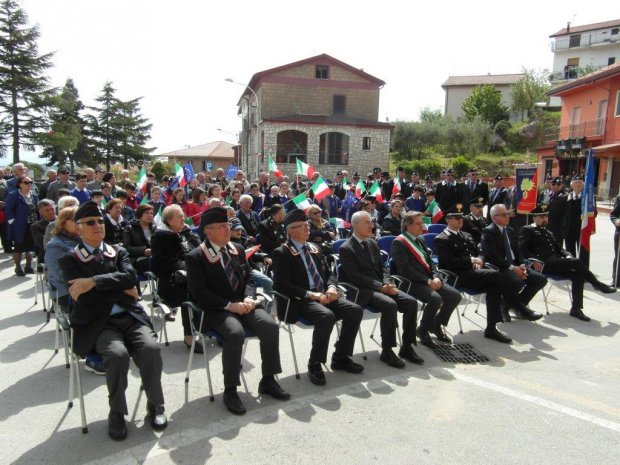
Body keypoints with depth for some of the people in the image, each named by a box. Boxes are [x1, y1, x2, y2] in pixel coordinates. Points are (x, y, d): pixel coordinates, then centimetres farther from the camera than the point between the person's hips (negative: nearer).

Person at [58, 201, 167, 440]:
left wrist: (94, 281, -17)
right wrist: (123, 292, -4)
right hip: (98, 323, -2)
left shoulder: (118, 252, 17)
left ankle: (155, 405, -1)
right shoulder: (70, 259, 9)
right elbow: (84, 296, -7)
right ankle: (116, 412, -5)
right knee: (118, 354, -31)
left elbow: (131, 277, -5)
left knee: (151, 348, -25)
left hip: (129, 316, 3)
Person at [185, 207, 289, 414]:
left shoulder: (238, 249, 13)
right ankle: (230, 391, -15)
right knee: (236, 333, -34)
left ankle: (268, 381, -2)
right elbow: (199, 293, -11)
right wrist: (229, 305, -19)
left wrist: (248, 298, -7)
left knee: (270, 325, -20)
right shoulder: (195, 257, -5)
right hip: (217, 310, -5)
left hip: (243, 303, 5)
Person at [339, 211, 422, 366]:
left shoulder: (372, 244, 16)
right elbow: (355, 277, -15)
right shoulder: (346, 249, -8)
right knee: (390, 304, -32)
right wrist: (380, 287, -19)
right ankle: (387, 351, -18)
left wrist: (387, 284, -2)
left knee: (411, 302, -14)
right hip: (363, 291, -7)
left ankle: (406, 347, -3)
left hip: (381, 286, 7)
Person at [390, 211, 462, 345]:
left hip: (430, 279, 8)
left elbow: (430, 262, 18)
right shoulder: (398, 243, -9)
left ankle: (436, 325, 13)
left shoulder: (421, 240, 18)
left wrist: (435, 277, -3)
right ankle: (423, 330, -4)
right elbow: (405, 269, -17)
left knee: (455, 295, -6)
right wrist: (428, 281, -18)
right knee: (436, 299, -30)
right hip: (412, 282, -8)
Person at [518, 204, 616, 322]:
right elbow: (522, 249, -8)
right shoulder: (527, 230, 5)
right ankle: (598, 284, 2)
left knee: (578, 275, -16)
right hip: (544, 264, -8)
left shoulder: (549, 233, 31)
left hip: (556, 263, 8)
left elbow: (558, 248, 26)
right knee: (576, 262, -20)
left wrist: (567, 255, 3)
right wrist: (534, 261, -22)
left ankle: (576, 309, -9)